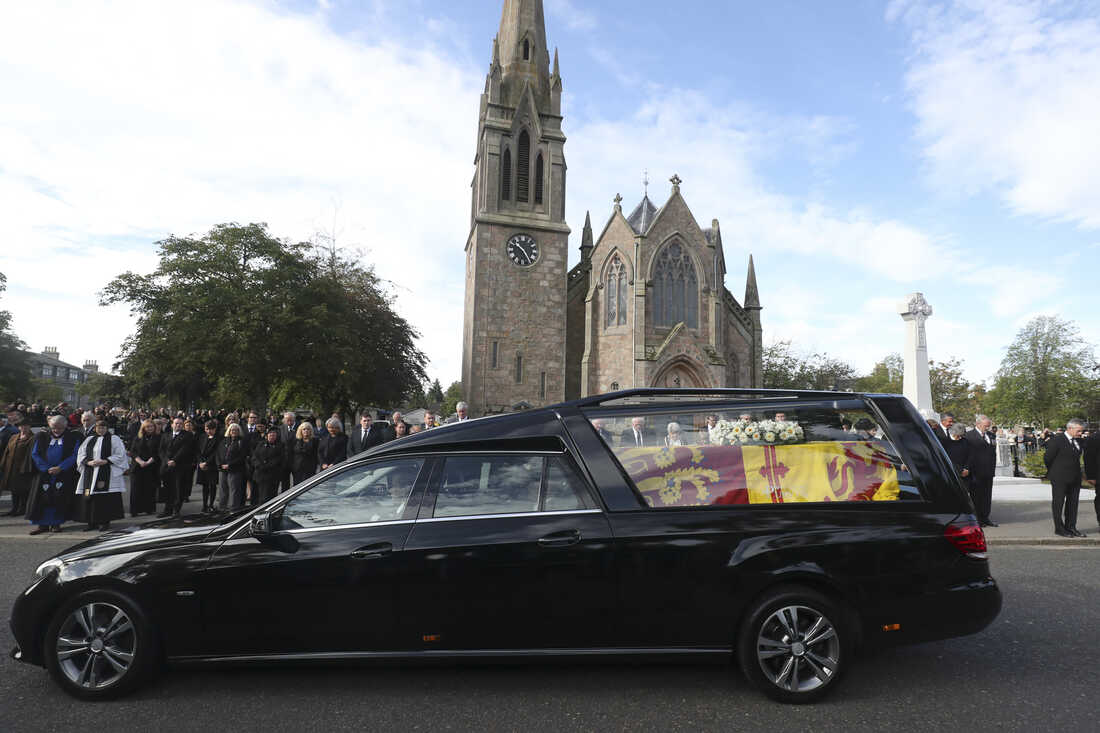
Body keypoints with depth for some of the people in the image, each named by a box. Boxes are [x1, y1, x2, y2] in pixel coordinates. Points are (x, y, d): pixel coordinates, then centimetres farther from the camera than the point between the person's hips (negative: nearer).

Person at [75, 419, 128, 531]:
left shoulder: (114, 439, 3)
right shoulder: (89, 440, 16)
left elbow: (120, 455, -4)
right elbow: (82, 455, 12)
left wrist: (105, 461, -15)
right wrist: (89, 462, -8)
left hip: (107, 474, -4)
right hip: (90, 474, 4)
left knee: (105, 498, -6)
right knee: (89, 497, 2)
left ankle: (105, 522, 2)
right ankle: (92, 522, 11)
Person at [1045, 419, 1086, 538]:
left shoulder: (1079, 441, 7)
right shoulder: (1056, 441, -14)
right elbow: (1047, 458, -11)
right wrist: (1052, 472, 2)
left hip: (1075, 478, 7)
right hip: (1059, 479, -7)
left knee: (1073, 503, 11)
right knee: (1058, 503, 2)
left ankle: (1071, 527, 21)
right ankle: (1059, 528, 9)